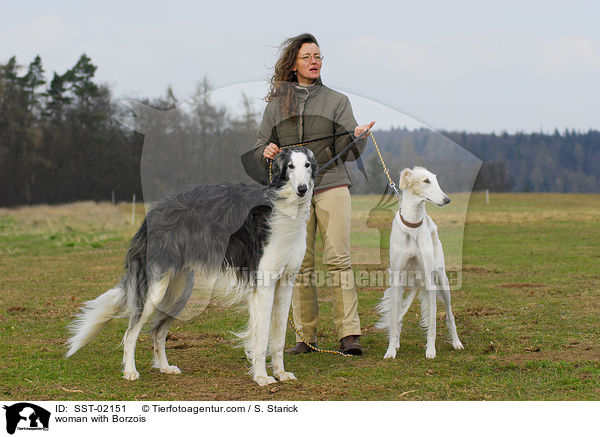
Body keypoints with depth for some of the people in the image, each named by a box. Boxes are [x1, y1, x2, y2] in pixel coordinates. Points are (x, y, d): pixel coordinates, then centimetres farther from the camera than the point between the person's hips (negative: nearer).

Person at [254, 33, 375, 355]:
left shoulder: (337, 101, 9)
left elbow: (348, 152, 2)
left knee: (338, 259, -10)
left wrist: (357, 136, -19)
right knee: (300, 264, -1)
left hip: (331, 186, -1)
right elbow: (261, 147, 15)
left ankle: (348, 334, -10)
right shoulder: (276, 105, 12)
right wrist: (267, 151, -8)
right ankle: (306, 336, 7)